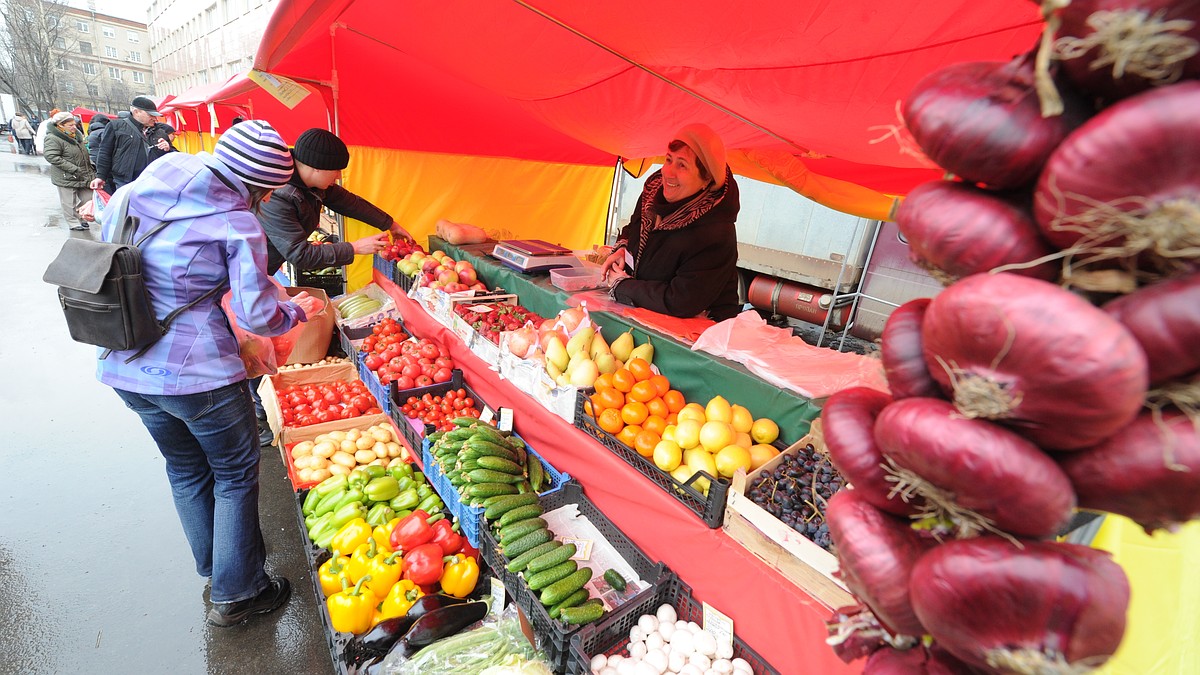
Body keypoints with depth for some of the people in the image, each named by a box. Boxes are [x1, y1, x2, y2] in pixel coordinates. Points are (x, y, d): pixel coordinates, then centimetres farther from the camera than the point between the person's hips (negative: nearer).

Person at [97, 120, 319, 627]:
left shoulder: (136, 192, 3)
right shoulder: (239, 225, -16)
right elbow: (257, 315, -16)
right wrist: (298, 310, 3)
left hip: (124, 367, 7)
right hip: (197, 372, -7)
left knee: (185, 468, 25)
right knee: (236, 473, 13)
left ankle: (212, 566, 46)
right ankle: (236, 594, 27)